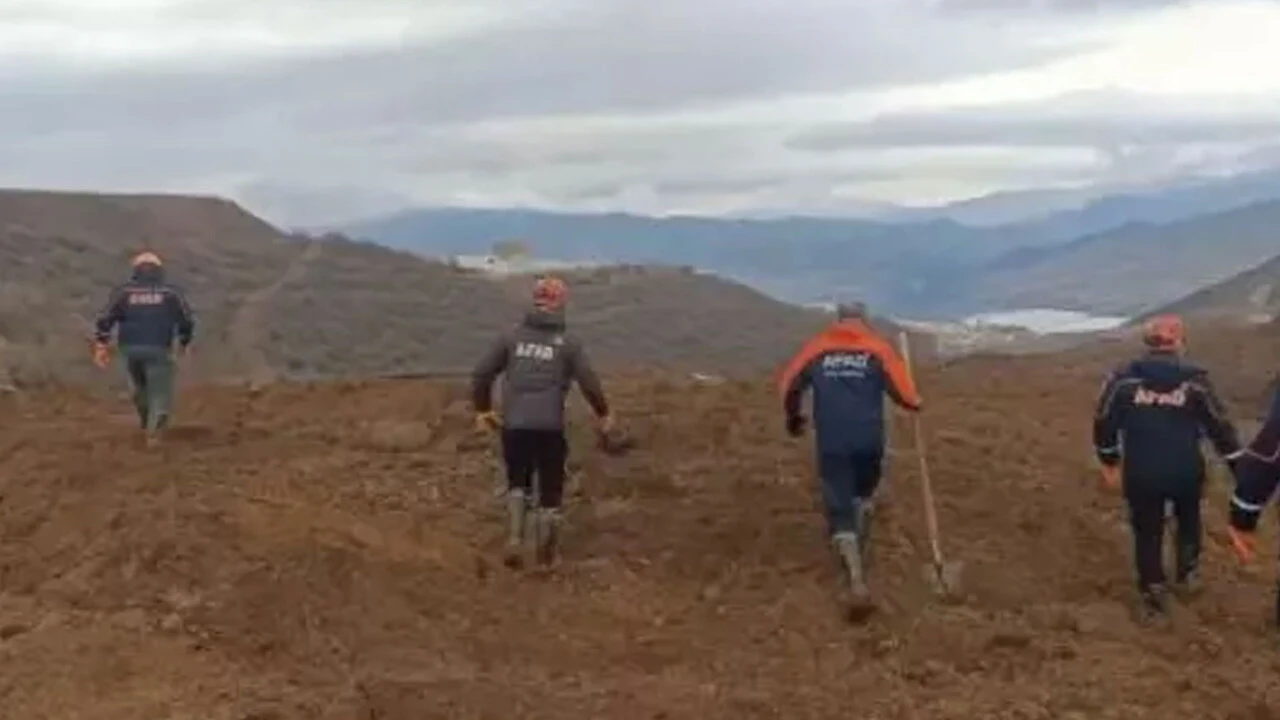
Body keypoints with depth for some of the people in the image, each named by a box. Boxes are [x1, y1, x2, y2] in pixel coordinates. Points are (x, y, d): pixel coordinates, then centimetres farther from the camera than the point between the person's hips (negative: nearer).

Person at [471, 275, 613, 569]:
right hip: (550, 428, -2)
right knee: (551, 489, 13)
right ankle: (546, 554, 18)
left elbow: (481, 373, 7)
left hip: (514, 426, 2)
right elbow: (589, 382, -3)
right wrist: (603, 413, 14)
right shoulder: (568, 343, 0)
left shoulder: (512, 337, 6)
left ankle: (514, 539, 2)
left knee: (517, 483, 21)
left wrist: (483, 408, 21)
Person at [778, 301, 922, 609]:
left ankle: (856, 577, -17)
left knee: (840, 510, 0)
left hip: (831, 442, -1)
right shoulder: (878, 348, 4)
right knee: (863, 495, 29)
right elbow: (903, 392, -4)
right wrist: (914, 402, 20)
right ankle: (857, 556, 35)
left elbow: (788, 384, 10)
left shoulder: (817, 347, 9)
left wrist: (793, 417, 29)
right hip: (868, 440, 1)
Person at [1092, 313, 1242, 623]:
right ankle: (1187, 578, 38)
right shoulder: (1195, 379, -6)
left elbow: (1104, 423, 2)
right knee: (1188, 523, 28)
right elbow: (1220, 427, -1)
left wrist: (1109, 463, 18)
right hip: (1186, 473, 1)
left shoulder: (1122, 378, -5)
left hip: (1141, 475, 0)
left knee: (1147, 534, 13)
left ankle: (1151, 598, 16)